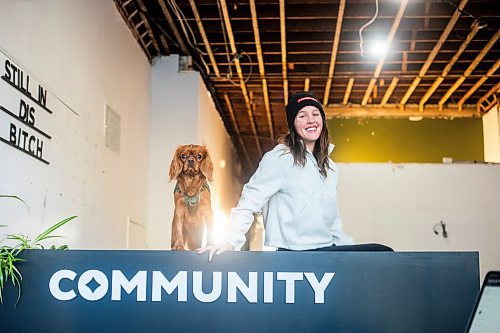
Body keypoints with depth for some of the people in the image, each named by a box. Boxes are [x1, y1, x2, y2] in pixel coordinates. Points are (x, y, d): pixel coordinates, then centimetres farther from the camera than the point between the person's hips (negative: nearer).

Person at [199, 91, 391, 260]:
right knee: (382, 253, -17)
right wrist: (230, 242, -23)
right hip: (295, 255, -8)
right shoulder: (278, 158, -7)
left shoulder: (329, 166, 16)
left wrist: (349, 247, 12)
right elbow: (250, 201, -13)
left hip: (328, 249, 8)